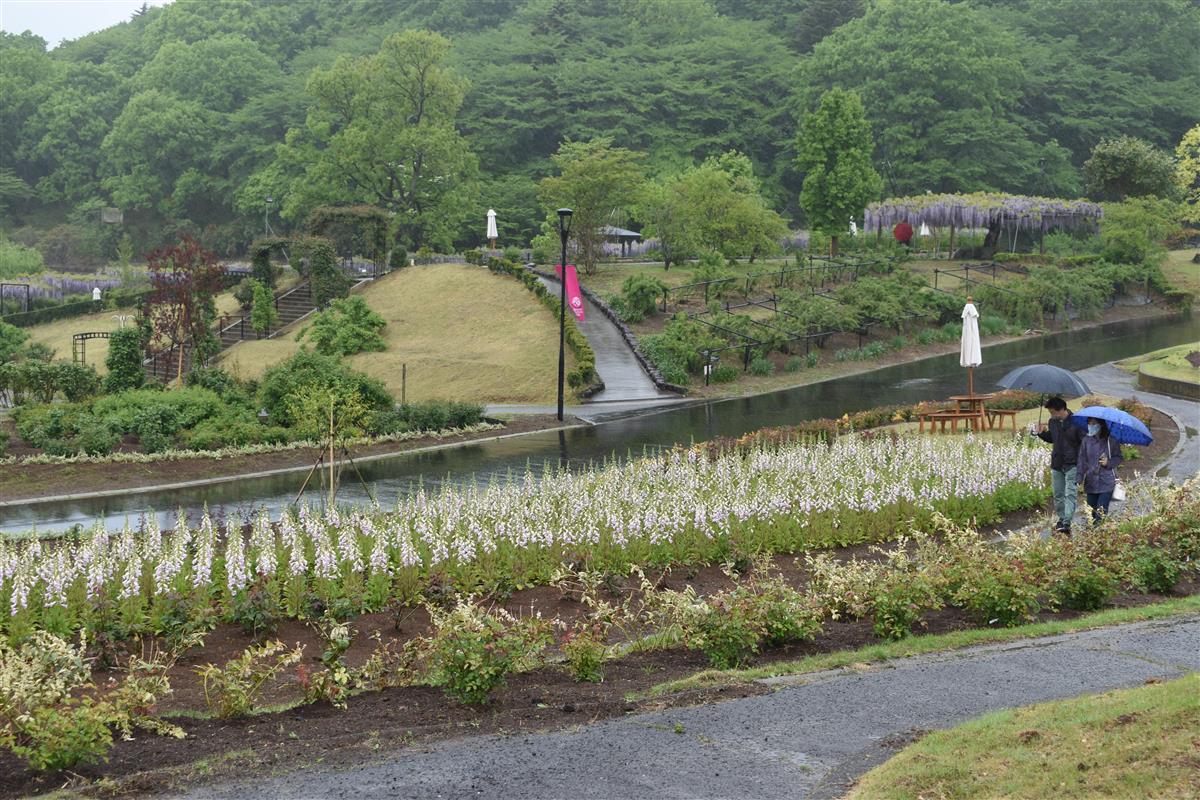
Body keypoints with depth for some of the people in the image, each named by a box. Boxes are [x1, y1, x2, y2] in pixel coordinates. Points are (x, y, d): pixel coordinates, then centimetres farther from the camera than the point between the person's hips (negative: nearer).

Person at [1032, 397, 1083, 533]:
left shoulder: (1076, 422, -12)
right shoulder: (1053, 422, 6)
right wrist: (1041, 433, 4)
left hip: (1072, 465, -6)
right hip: (1056, 464, 6)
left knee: (1070, 494, -12)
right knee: (1058, 494, 12)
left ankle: (1067, 523, -19)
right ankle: (1061, 519, 24)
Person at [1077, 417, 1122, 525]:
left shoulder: (1111, 440, -2)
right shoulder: (1086, 440, 6)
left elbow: (1118, 458, 4)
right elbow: (1082, 460, 4)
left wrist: (1108, 462, -16)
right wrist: (1079, 478, -6)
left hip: (1106, 483, -3)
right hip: (1091, 483, 3)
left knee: (1101, 512, -12)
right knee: (1092, 512, 7)